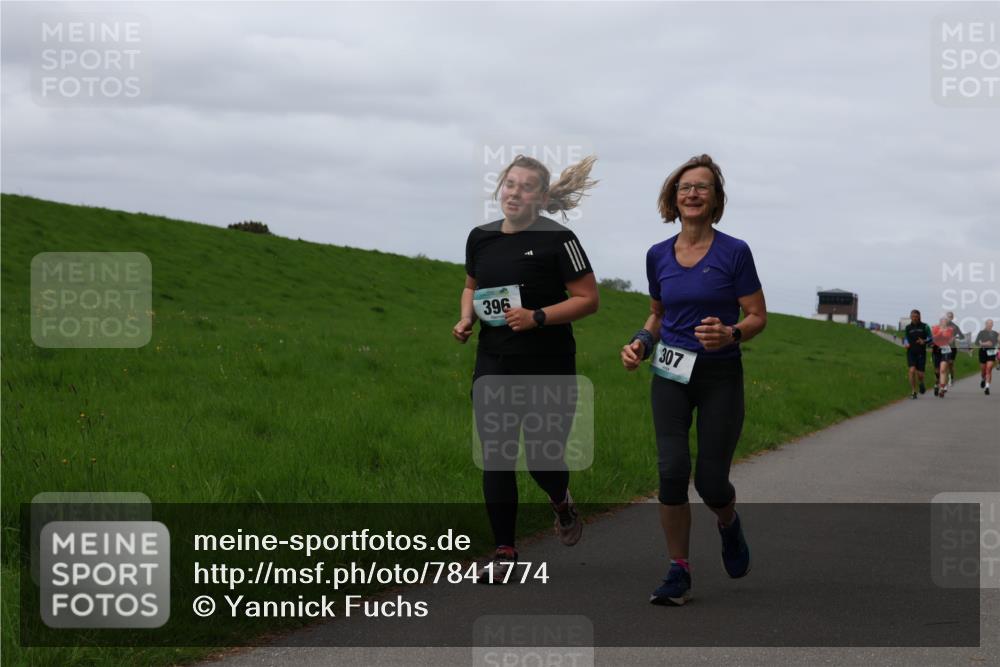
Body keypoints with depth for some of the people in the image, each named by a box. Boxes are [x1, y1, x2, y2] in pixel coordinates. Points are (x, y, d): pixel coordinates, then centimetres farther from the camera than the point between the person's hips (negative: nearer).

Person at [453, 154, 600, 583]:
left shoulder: (557, 240, -9)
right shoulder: (481, 238, 6)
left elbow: (588, 299, -8)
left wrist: (537, 317, -19)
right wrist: (466, 319, 3)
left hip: (548, 368, -4)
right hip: (494, 366, 4)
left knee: (543, 459, -1)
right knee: (496, 459, -1)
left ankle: (561, 502, 36)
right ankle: (504, 554, 8)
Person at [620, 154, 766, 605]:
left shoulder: (734, 252, -6)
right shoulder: (658, 255, 6)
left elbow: (757, 317, -3)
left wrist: (730, 334, -23)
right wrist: (641, 343, 0)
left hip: (721, 376, -2)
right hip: (671, 374, 2)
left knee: (711, 481, -3)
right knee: (673, 470, -14)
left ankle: (729, 524, 35)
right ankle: (679, 573, -1)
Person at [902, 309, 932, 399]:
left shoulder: (924, 327, 1)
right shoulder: (908, 328, 7)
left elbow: (930, 338, 3)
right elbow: (905, 338, 18)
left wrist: (924, 341, -18)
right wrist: (905, 344, -4)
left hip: (921, 353, -1)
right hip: (911, 352, 1)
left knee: (920, 374, -3)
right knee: (912, 370, -19)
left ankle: (921, 384, 35)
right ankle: (913, 392, -10)